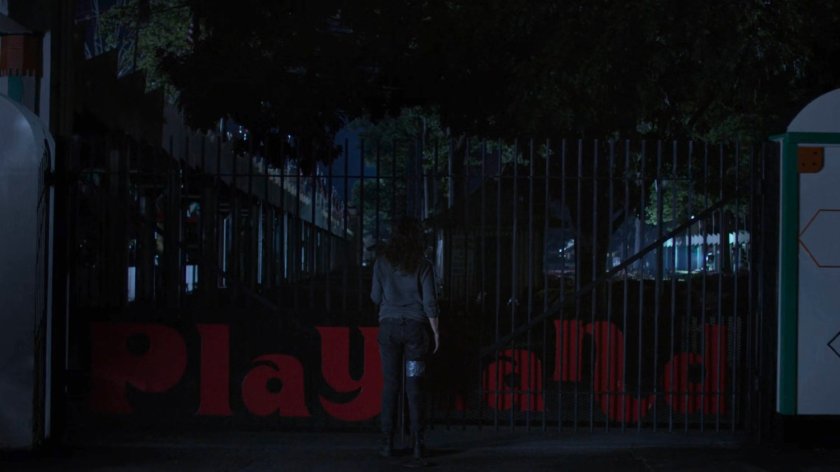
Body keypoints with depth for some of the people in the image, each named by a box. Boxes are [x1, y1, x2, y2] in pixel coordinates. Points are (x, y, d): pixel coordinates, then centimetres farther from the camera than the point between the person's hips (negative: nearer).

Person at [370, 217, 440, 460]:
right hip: (415, 326, -1)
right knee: (414, 386, 2)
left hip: (389, 326, 1)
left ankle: (387, 443, 1)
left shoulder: (382, 262, 0)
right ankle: (418, 443, 0)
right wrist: (435, 332, 3)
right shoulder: (422, 266, -5)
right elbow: (429, 302, -6)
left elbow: (375, 297, 5)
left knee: (390, 385, 3)